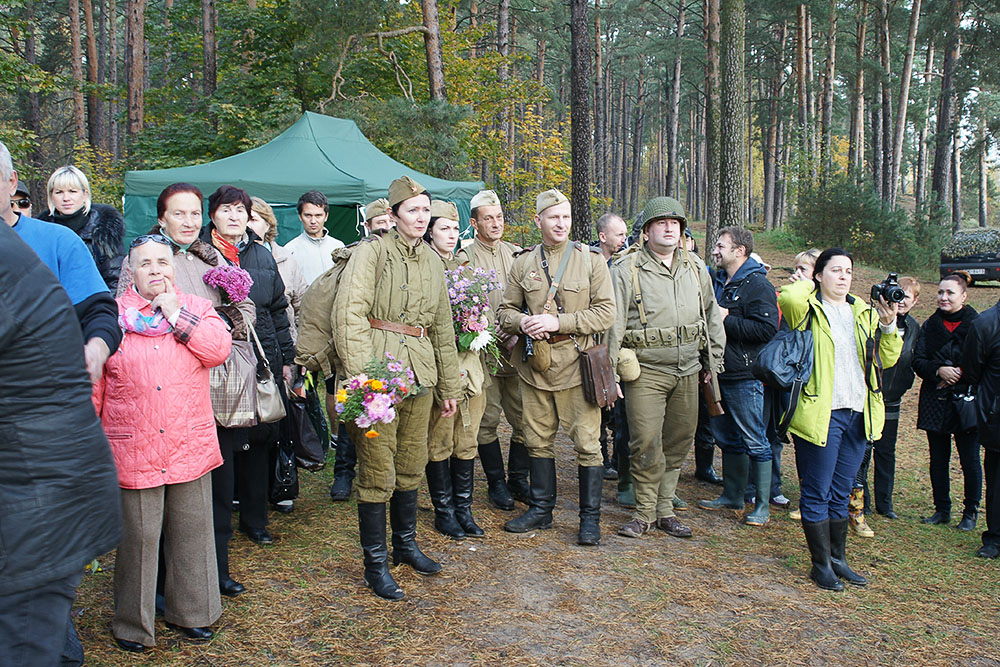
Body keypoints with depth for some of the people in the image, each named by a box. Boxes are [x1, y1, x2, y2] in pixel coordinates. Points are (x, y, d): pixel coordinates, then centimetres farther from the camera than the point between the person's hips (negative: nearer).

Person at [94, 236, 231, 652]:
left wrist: (175, 313, -9)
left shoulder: (196, 308, 7)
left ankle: (189, 612, 31)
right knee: (137, 536, 5)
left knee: (192, 532, 12)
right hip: (132, 451, -2)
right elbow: (91, 385, 8)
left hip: (191, 447, 2)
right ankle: (133, 624, 25)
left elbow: (219, 349, -11)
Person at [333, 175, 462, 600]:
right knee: (378, 474, 1)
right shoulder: (371, 253, -6)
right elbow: (349, 315, -15)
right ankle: (375, 564, 15)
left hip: (419, 374, 6)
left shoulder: (432, 262, 14)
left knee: (411, 466, 17)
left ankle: (406, 544, 35)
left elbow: (443, 328, 19)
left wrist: (450, 386, 19)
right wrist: (361, 375, -23)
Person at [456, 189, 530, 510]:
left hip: (516, 350, 3)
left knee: (524, 418, 4)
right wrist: (492, 333, -13)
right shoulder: (464, 258, 1)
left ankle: (518, 479, 21)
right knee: (487, 420, 3)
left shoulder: (516, 254, 13)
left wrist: (518, 334, -2)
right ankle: (496, 484, 18)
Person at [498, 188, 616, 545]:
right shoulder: (523, 263, 9)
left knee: (586, 441, 0)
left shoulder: (591, 259, 0)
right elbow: (505, 310, 14)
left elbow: (606, 313, -6)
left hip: (576, 362, -3)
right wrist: (521, 322, -11)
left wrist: (557, 321, -16)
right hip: (533, 364, 3)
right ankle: (541, 509, 28)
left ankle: (590, 517, 13)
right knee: (537, 440, 12)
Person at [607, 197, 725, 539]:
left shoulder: (695, 267, 9)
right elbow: (613, 322, -7)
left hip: (687, 370, 5)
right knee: (646, 443, -7)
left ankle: (665, 509, 24)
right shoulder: (627, 269, -6)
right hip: (646, 370, -5)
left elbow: (712, 314, 20)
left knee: (678, 442, 10)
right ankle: (644, 512, 11)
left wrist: (713, 359, 19)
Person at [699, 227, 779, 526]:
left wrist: (726, 320, -18)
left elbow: (767, 329, -22)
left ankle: (762, 505, 11)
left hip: (745, 377, -8)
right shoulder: (716, 281, 14)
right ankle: (732, 495, 29)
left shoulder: (757, 284, -11)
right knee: (727, 438, 16)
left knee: (755, 441, 0)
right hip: (718, 374, 8)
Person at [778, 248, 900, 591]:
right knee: (817, 494, 2)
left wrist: (888, 326, -3)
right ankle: (821, 564, 14)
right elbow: (789, 297, -27)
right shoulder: (809, 309, -2)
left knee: (840, 494, 16)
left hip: (858, 416, 6)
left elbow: (886, 359, 14)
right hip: (820, 414, -6)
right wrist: (811, 285, -5)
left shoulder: (864, 312, 16)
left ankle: (838, 559, 26)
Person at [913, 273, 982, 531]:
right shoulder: (930, 325, 8)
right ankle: (942, 510, 22)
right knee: (938, 459, 10)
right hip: (935, 402, 4)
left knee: (970, 460, 4)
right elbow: (917, 361, 4)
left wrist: (960, 373, -18)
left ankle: (971, 513, 18)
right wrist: (938, 370, -14)